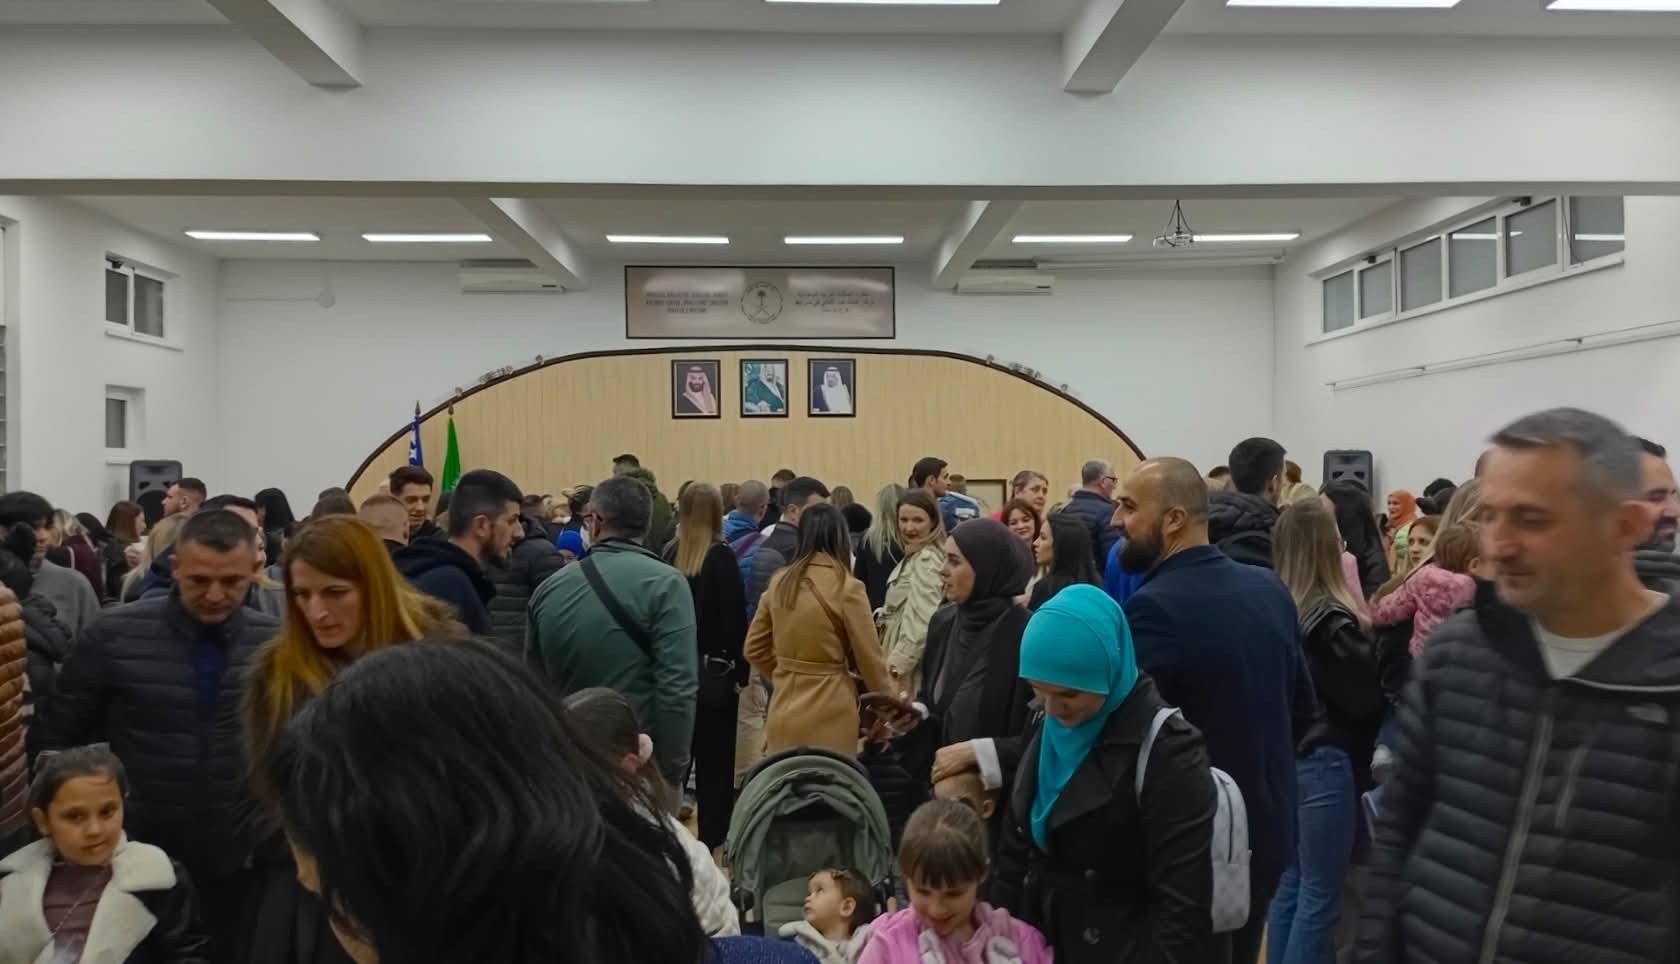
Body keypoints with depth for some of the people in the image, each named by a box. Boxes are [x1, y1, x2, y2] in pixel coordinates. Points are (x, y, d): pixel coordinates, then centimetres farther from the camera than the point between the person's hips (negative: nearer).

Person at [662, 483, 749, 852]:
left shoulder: (670, 555, 0)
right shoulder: (721, 557, -12)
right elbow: (735, 617, -13)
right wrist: (741, 670, -6)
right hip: (714, 670, -4)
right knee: (715, 756, 6)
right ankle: (713, 836, 12)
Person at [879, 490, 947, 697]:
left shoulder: (927, 560, -15)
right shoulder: (913, 557, 17)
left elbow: (923, 622, -23)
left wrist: (896, 666, -21)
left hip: (914, 667, -10)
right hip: (906, 660, 10)